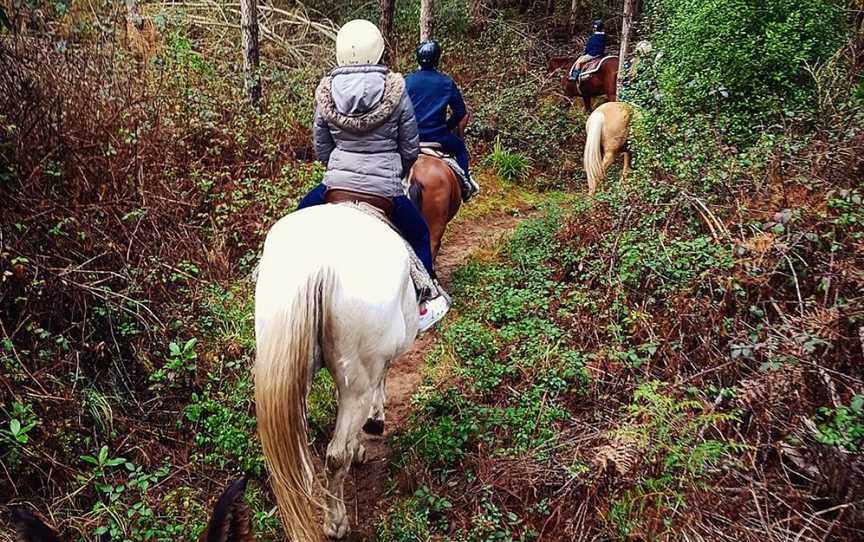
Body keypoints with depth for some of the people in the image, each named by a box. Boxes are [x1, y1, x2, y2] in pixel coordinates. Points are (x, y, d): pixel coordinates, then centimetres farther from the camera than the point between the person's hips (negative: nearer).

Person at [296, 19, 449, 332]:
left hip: (336, 184, 2)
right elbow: (411, 148, 1)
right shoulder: (396, 90, -7)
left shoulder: (326, 93, -1)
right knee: (419, 235, 22)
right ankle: (424, 306, 27)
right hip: (386, 191, -2)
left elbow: (321, 149, 8)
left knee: (299, 218, 31)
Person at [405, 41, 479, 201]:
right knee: (460, 147, 27)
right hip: (438, 137, -1)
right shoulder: (447, 83, -2)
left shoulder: (407, 81, -1)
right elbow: (460, 112, 1)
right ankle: (465, 184, 26)